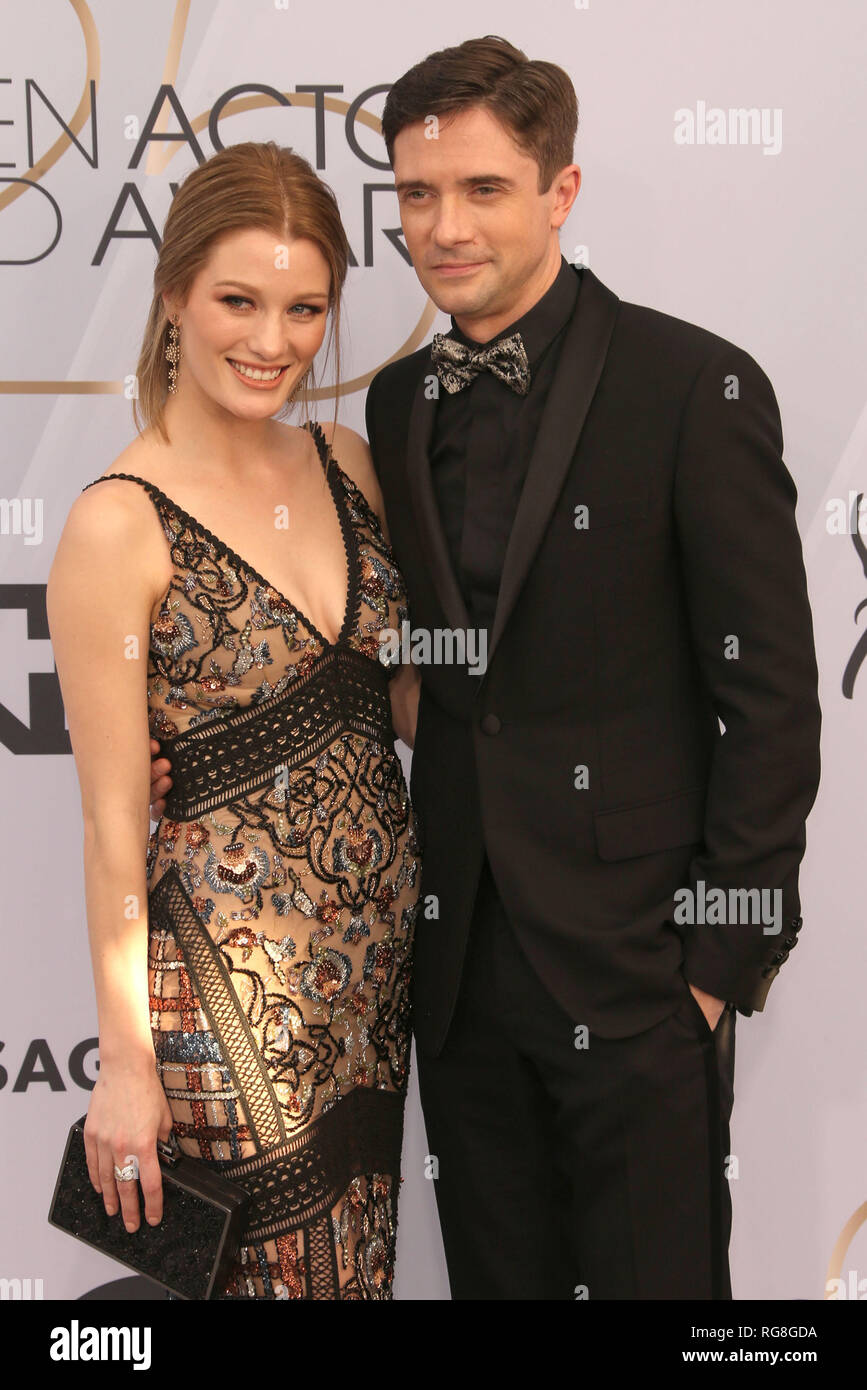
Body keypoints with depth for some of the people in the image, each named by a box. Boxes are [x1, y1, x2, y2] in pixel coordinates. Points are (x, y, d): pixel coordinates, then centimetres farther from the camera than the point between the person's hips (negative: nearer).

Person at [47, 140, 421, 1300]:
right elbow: (114, 819, -13)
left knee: (361, 1258, 19)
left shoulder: (345, 464, 3)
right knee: (270, 1267, 9)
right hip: (230, 973, -6)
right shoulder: (120, 526, -16)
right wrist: (125, 1061, -9)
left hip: (378, 945, 6)